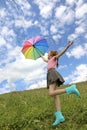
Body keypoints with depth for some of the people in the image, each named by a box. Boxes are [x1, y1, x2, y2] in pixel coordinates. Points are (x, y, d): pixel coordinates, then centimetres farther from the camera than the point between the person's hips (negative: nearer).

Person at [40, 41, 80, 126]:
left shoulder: (54, 57, 17)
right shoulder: (50, 61, 36)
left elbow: (62, 52, 0)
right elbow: (45, 60, 58)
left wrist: (68, 46, -16)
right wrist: (41, 56, 75)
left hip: (52, 73, -7)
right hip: (51, 75, 8)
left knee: (51, 93, -30)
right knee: (55, 95, -10)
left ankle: (70, 89, -34)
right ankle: (59, 116, -21)